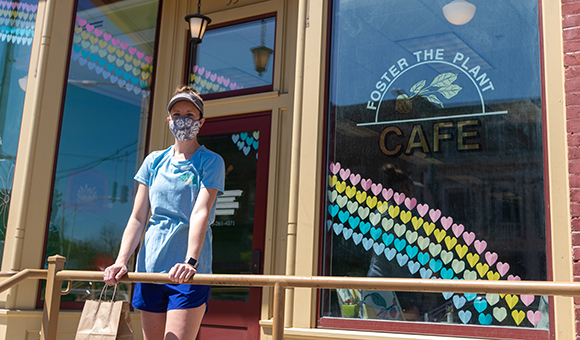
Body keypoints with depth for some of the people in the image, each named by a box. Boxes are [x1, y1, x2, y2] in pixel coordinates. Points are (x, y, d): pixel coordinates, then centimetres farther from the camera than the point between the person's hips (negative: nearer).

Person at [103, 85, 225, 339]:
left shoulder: (211, 162, 0)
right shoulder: (154, 161, 12)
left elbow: (201, 213, -14)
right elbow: (137, 218, 8)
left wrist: (191, 261, -28)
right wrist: (121, 260, -6)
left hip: (188, 271, -4)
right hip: (150, 267, 4)